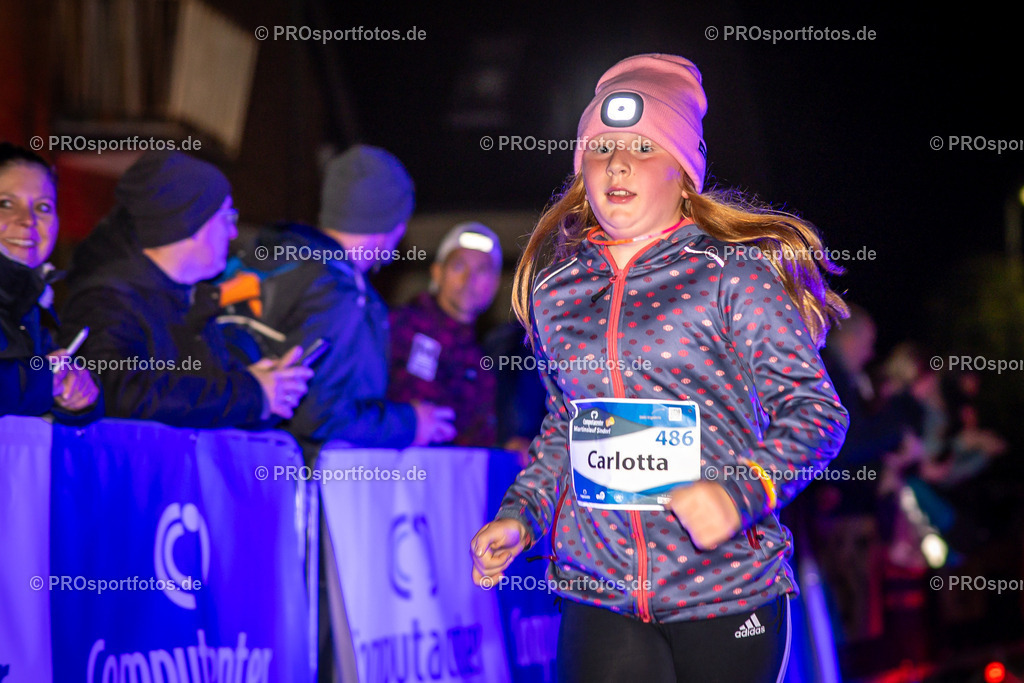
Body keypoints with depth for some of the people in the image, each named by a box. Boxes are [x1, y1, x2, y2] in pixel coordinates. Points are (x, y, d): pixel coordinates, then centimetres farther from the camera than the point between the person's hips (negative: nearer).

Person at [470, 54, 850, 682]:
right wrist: (520, 516, 9)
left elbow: (817, 411, -6)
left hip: (727, 595, -3)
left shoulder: (733, 275, -3)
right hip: (598, 599, 3)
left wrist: (741, 492, -22)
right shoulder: (553, 289, 10)